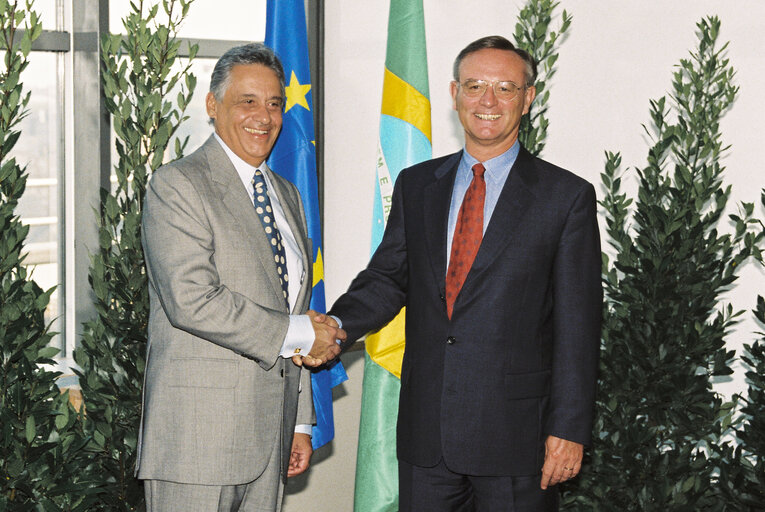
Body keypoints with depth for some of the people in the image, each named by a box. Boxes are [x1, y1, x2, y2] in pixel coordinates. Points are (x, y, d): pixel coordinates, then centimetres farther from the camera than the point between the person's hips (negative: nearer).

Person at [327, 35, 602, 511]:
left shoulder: (566, 196, -3)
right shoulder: (416, 185, 10)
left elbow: (577, 326, -5)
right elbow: (389, 276, 13)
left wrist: (568, 430, -9)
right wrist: (336, 325, -7)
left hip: (516, 436, -3)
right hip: (425, 433, 4)